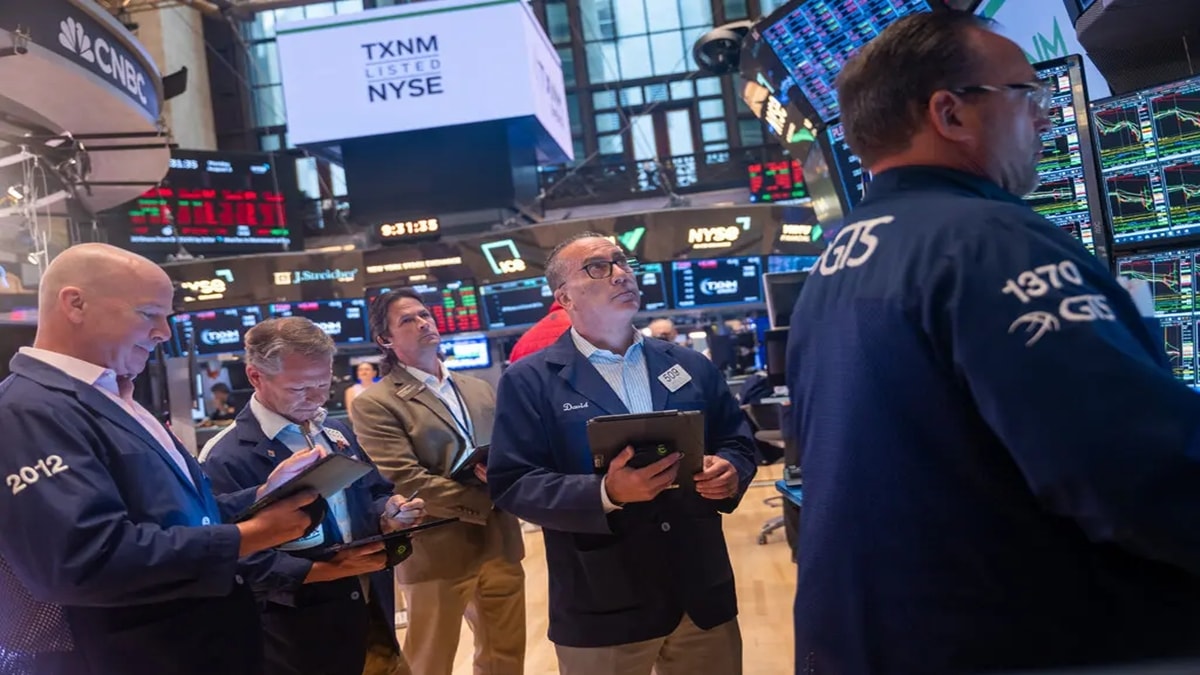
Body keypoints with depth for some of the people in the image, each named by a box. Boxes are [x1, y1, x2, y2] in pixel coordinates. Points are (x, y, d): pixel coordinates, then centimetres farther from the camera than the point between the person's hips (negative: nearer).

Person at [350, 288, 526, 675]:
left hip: (500, 544, 6)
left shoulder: (480, 390, 13)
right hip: (438, 552, -5)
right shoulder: (375, 404, -7)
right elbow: (406, 483, -16)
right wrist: (486, 501, -15)